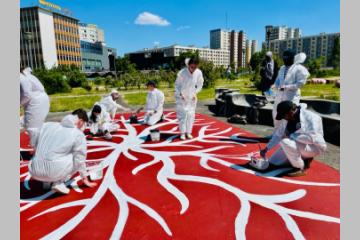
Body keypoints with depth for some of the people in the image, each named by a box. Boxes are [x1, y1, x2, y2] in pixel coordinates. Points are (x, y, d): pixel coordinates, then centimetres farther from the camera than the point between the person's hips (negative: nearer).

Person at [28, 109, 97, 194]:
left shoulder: (47, 125, 10)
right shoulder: (79, 135, -3)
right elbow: (80, 160, 0)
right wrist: (85, 179, 12)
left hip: (35, 172, 6)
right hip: (53, 173, -6)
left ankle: (46, 181, 17)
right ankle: (59, 182, 1)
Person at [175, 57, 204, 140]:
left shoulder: (199, 73, -14)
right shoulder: (182, 72, -22)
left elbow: (200, 84, 2)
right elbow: (177, 85, -10)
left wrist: (195, 93, -7)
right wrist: (181, 94, -19)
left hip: (191, 97, 3)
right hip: (181, 96, -3)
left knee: (191, 114, 5)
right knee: (182, 114, -7)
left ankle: (188, 132, 16)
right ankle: (182, 132, 2)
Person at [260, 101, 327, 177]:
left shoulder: (311, 118, -25)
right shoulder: (287, 119, -4)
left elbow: (311, 138, -34)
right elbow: (278, 134, 3)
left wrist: (291, 136, -25)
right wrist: (266, 149, 1)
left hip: (314, 147, -8)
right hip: (297, 145, 8)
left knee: (285, 142, -33)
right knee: (273, 161, 5)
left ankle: (300, 169, -15)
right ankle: (304, 158, 14)